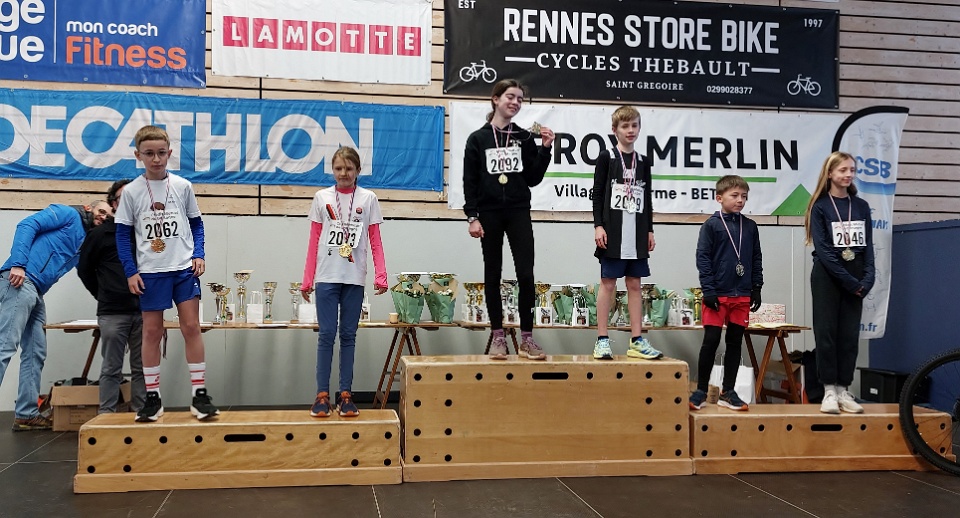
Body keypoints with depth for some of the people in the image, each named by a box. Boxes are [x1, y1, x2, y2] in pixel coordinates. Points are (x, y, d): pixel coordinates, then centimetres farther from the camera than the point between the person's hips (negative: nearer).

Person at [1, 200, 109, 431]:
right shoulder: (68, 213, 4)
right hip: (20, 280, -9)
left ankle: (26, 414, 13)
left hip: (36, 291, 9)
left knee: (35, 353, 9)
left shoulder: (87, 242, 25)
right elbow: (27, 225, -8)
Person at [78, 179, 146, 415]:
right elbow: (84, 270, 9)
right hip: (113, 313, -2)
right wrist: (103, 295, 7)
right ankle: (106, 416, 10)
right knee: (111, 369, 3)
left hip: (144, 311, 2)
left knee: (142, 368, 7)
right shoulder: (100, 234, 2)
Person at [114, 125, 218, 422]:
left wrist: (198, 255, -3)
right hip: (150, 271, 0)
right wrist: (130, 272, -4)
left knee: (191, 326, -3)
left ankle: (200, 394, 3)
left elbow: (196, 224, 11)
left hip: (184, 268, 0)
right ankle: (152, 398, 13)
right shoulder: (131, 191, 1)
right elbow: (123, 235, 3)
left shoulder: (182, 186, 4)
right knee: (151, 331, 4)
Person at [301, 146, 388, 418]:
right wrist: (306, 280, 3)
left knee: (348, 335, 7)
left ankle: (346, 394, 12)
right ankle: (322, 395, 6)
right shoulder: (322, 198, 5)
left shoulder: (368, 199, 4)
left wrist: (381, 276, -7)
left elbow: (375, 241, 3)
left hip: (354, 278, 0)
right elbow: (313, 241, 6)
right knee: (326, 334, 0)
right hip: (327, 277, 0)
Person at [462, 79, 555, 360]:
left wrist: (545, 149, -4)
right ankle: (497, 336, 11)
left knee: (525, 274, -6)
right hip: (489, 213, -1)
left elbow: (533, 179, 5)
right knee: (493, 274, 4)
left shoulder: (525, 138, 8)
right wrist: (472, 217, -8)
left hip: (519, 213, 1)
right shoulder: (478, 139, 2)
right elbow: (469, 181, -1)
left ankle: (527, 338, 1)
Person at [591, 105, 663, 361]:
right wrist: (598, 225, -11)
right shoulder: (606, 158, 0)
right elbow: (597, 194, -3)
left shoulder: (643, 161, 13)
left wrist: (650, 230, 11)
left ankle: (636, 341, 10)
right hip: (613, 230, -4)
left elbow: (647, 198, 15)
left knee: (634, 284, 6)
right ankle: (602, 340, 3)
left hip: (636, 232, 4)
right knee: (608, 282, -2)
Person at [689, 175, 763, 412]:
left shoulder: (750, 226, 8)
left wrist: (756, 289, 8)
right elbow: (703, 258, -7)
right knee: (711, 341, -2)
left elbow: (756, 259, 13)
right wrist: (708, 290, -12)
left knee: (735, 342, 9)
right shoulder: (711, 224, -4)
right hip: (717, 294, -4)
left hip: (742, 295, 4)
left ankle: (727, 392, 18)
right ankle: (701, 391, 8)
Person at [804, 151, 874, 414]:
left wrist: (867, 279, -6)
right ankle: (829, 391, 3)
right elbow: (823, 249, -10)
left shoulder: (861, 206, 9)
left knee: (850, 334, 4)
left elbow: (868, 246, 8)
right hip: (827, 276, -4)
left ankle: (843, 390, 10)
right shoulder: (820, 206, -4)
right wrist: (849, 281, -13)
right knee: (826, 332, -2)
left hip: (856, 278, 4)